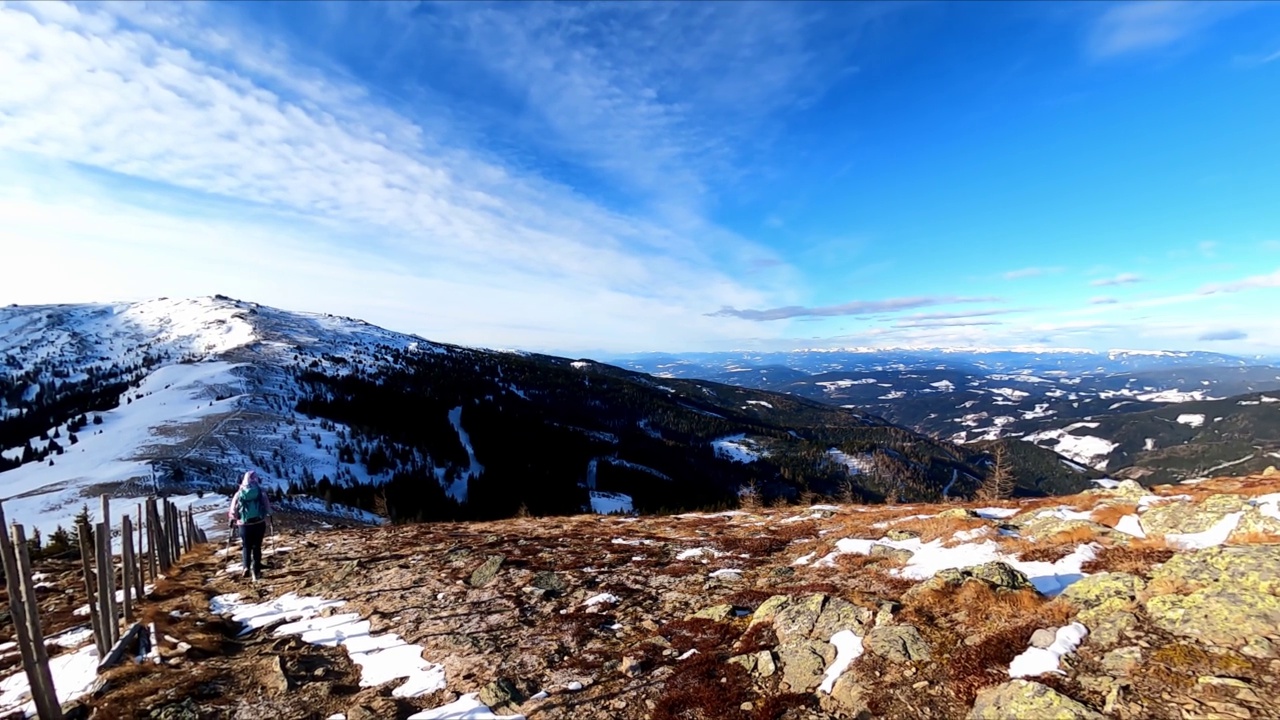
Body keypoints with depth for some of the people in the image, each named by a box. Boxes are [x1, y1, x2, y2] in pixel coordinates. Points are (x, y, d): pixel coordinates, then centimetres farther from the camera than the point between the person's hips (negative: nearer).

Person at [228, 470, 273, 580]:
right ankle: (256, 571, 9)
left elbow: (233, 511, 0)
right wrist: (268, 515, 17)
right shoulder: (261, 492, -2)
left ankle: (246, 567, -2)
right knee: (257, 547, 10)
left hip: (245, 525, 1)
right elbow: (268, 509, -3)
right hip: (259, 523, 0)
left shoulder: (239, 493, 0)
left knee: (246, 546, 17)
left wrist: (232, 519, 19)